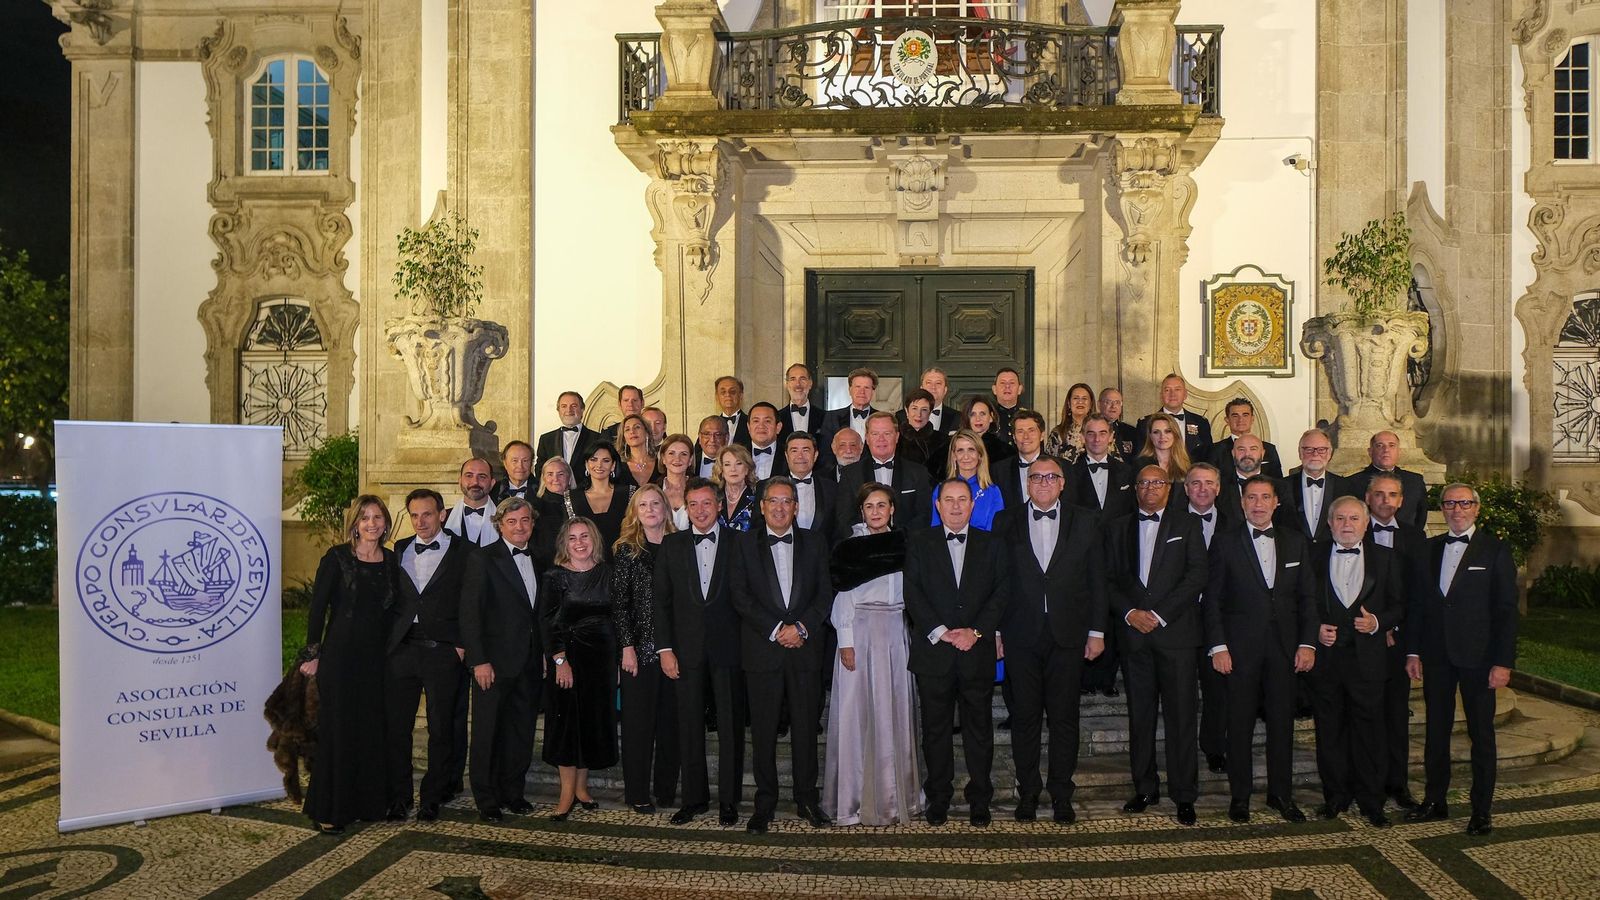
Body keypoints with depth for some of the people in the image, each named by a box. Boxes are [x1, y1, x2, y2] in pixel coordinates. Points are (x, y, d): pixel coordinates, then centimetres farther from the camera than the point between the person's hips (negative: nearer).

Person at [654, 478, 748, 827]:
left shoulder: (739, 542, 2)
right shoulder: (671, 545, 7)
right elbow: (662, 600, 6)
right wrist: (664, 648, -1)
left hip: (729, 648, -1)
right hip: (687, 649, 2)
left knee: (731, 726, 4)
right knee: (689, 726, 7)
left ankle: (729, 801, 15)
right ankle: (694, 798, 19)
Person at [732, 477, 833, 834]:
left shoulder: (813, 544, 10)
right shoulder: (745, 547, 5)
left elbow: (825, 593, 5)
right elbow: (741, 597, -3)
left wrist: (801, 627, -10)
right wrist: (776, 629, -12)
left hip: (806, 649, 1)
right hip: (762, 650, -1)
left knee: (805, 727, 5)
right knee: (764, 730, 3)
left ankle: (807, 799, 17)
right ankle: (765, 803, 13)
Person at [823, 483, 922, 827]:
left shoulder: (901, 543, 10)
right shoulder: (849, 547, -2)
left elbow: (909, 590, 13)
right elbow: (842, 597, -5)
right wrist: (846, 642, -12)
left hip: (896, 631, 4)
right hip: (860, 631, -4)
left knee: (896, 710, 7)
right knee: (858, 712, -1)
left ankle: (896, 795, 17)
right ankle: (856, 798, 6)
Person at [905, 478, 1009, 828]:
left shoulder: (990, 544, 10)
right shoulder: (919, 542, 7)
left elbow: (1001, 593, 3)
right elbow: (912, 593, -2)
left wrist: (976, 631, -10)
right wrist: (940, 631, -12)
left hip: (977, 652, 1)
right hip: (933, 651, -1)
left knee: (979, 728, 5)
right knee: (936, 729, 5)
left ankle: (979, 800, 15)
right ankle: (938, 798, 16)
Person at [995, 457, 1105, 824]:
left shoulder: (1085, 523, 7)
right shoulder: (1006, 523, 6)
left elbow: (1097, 580, 6)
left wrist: (1097, 631, 2)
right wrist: (995, 629, -1)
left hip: (1068, 636, 0)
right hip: (1021, 636, 0)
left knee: (1064, 717, 4)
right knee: (1025, 717, 5)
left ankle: (1062, 794, 15)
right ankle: (1028, 791, 16)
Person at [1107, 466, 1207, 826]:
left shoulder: (1187, 525, 7)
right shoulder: (1118, 528, 15)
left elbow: (1196, 576, -3)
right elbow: (1109, 579, 10)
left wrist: (1159, 614, -10)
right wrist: (1130, 613, -7)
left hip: (1176, 632, -2)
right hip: (1134, 634, 2)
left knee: (1180, 715, -3)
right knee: (1140, 715, 6)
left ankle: (1184, 796, 4)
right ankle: (1145, 789, 16)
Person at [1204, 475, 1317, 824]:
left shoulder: (1296, 543, 10)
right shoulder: (1225, 541, 1)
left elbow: (1307, 597, 9)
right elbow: (1213, 598, -2)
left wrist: (1308, 643, 1)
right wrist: (1217, 646, -8)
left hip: (1284, 646, 3)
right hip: (1241, 647, -2)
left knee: (1282, 722, 7)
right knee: (1240, 723, 3)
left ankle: (1281, 794, 20)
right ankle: (1240, 795, 13)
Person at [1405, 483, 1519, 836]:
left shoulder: (1495, 550, -3)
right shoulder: (1430, 549, 9)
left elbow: (1507, 609, -6)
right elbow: (1416, 603, 10)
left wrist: (1504, 661, -11)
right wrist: (1412, 651, 4)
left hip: (1478, 657, -4)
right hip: (1436, 657, 4)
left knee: (1481, 734, 5)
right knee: (1436, 731, 11)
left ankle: (1481, 810, 14)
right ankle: (1434, 801, 22)